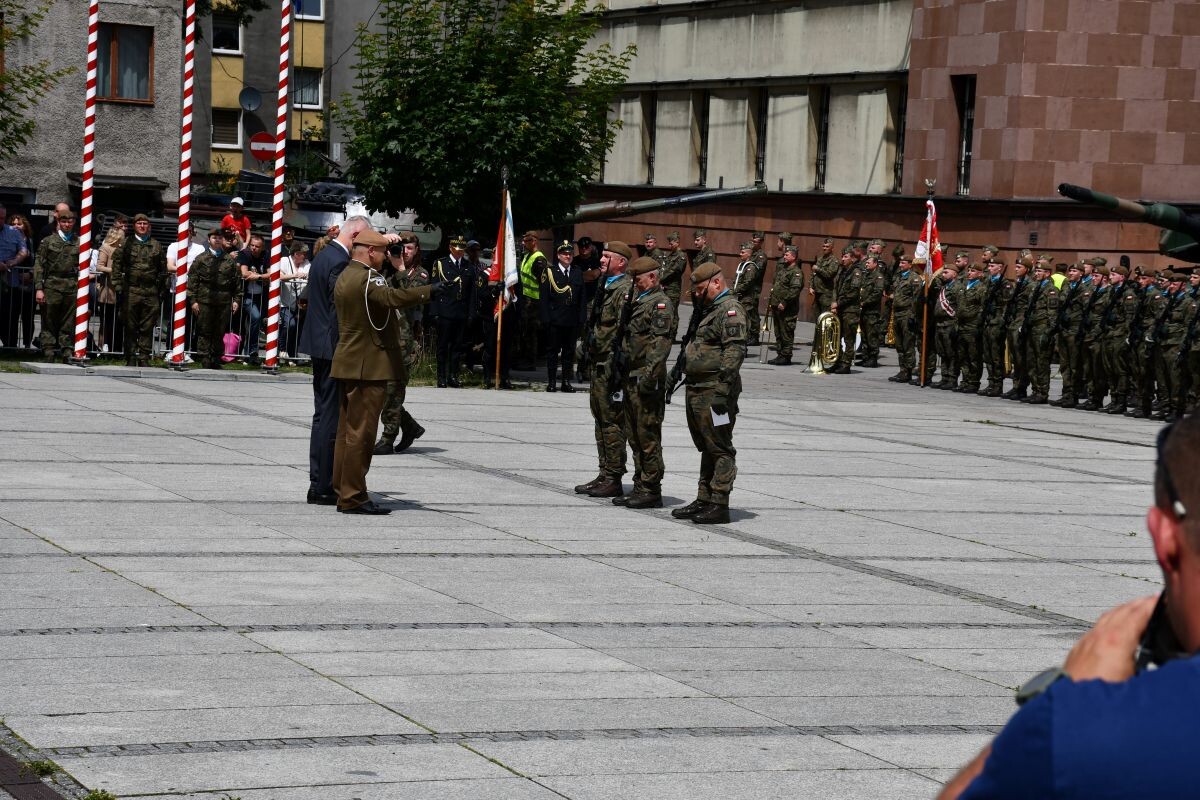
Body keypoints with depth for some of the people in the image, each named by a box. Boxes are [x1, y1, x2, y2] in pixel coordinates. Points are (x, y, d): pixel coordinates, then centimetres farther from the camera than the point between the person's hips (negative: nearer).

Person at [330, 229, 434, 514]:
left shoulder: (344, 277, 17)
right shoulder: (366, 278, -16)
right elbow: (391, 297, -34)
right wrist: (429, 291, -40)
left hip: (348, 365, 10)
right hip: (368, 366, -10)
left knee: (347, 431, 13)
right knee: (361, 433, -8)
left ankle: (343, 491, 17)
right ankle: (353, 497, -8)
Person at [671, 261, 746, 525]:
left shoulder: (730, 310, -12)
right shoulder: (709, 310, 21)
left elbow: (734, 350, -21)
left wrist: (723, 389, -26)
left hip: (714, 392, -10)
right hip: (697, 391, 10)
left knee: (720, 449, -7)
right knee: (706, 448, 14)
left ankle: (719, 505, -7)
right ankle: (704, 500, 20)